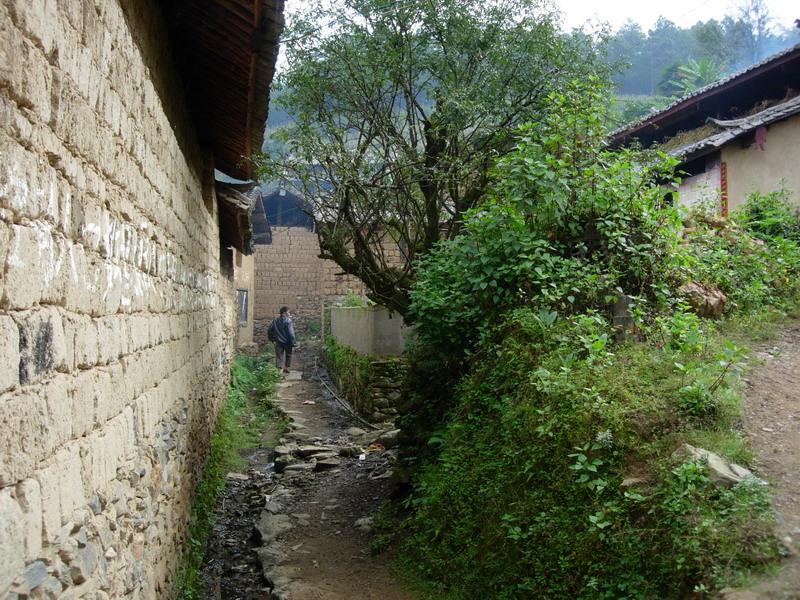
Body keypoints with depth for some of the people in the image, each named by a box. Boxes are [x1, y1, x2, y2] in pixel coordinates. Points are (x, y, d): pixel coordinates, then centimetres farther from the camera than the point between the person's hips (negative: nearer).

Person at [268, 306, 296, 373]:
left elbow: (269, 330, 9)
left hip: (278, 342, 4)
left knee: (279, 356, 6)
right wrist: (292, 342, -12)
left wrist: (272, 339, 20)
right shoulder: (288, 321, -15)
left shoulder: (275, 320, 3)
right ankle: (286, 368, 23)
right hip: (287, 342, -4)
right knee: (288, 355, 18)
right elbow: (291, 333, -19)